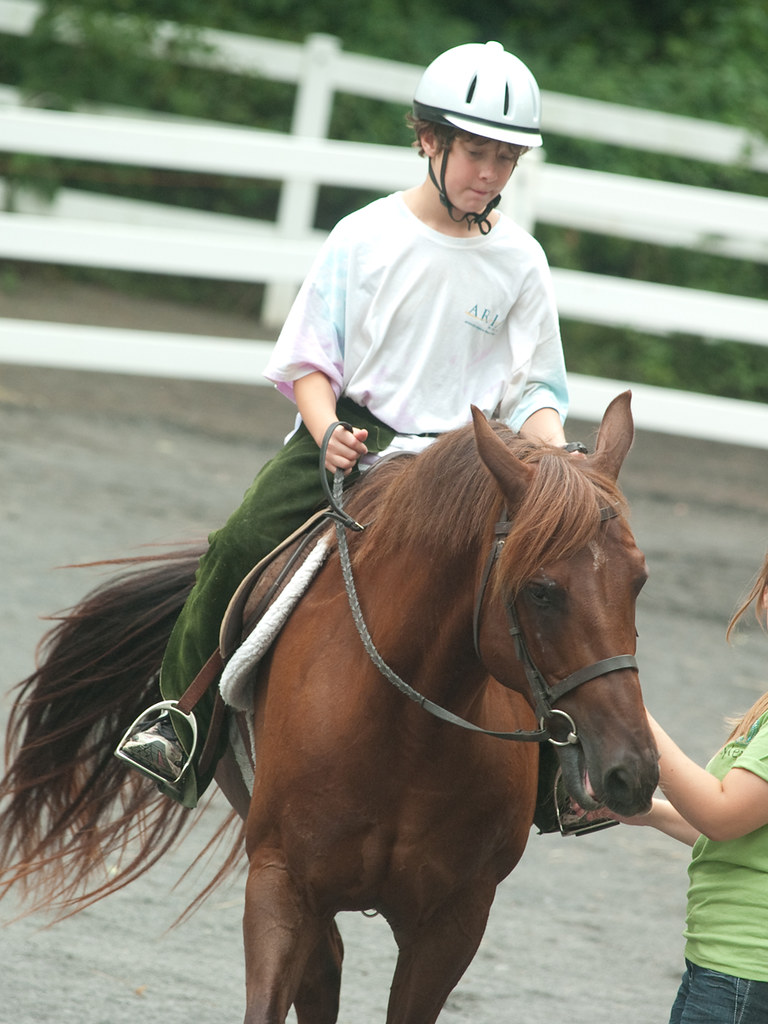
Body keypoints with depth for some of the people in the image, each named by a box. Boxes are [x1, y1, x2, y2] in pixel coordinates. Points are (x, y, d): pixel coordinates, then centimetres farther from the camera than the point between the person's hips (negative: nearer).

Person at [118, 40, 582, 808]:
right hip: (344, 435, -1)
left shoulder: (519, 263, 4)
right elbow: (309, 359, 1)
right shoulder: (367, 237, 0)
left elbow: (531, 390, 7)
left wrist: (560, 458, -13)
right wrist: (328, 431, -19)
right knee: (241, 546, -22)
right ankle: (184, 706, -5)